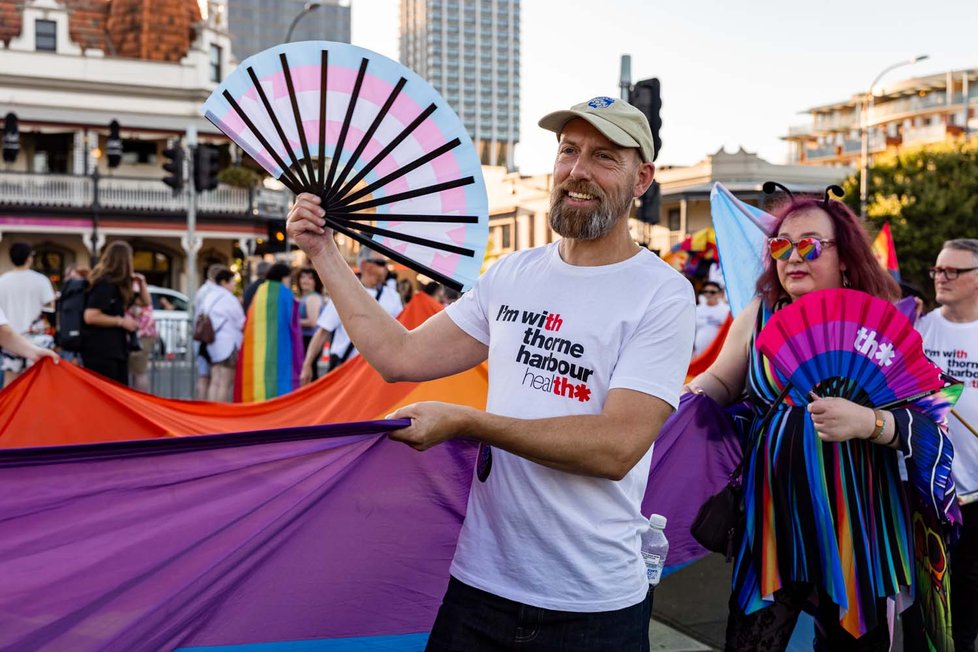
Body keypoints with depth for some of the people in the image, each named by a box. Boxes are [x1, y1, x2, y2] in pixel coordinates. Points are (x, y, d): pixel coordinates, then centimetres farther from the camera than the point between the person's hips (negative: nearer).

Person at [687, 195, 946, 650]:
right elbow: (720, 381, 17)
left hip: (856, 524, -1)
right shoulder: (757, 317, 3)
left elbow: (928, 421, -10)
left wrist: (868, 423, -27)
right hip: (773, 518, 2)